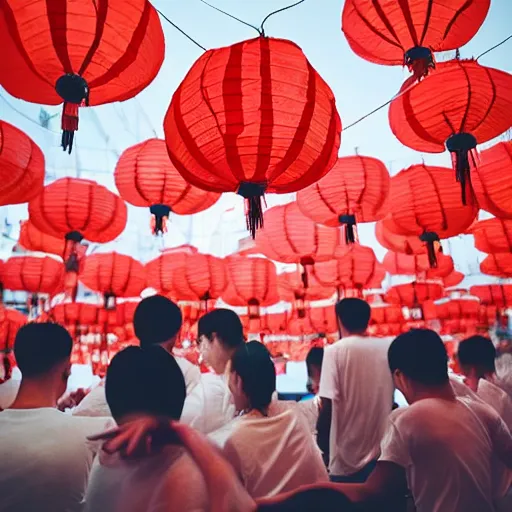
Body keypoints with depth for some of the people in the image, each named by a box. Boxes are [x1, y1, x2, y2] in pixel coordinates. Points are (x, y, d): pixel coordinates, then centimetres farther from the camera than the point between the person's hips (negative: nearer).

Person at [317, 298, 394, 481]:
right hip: (383, 453, 4)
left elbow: (327, 405, -15)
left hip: (347, 459, -4)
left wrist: (322, 446, -3)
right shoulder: (388, 347, -2)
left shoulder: (335, 351, -13)